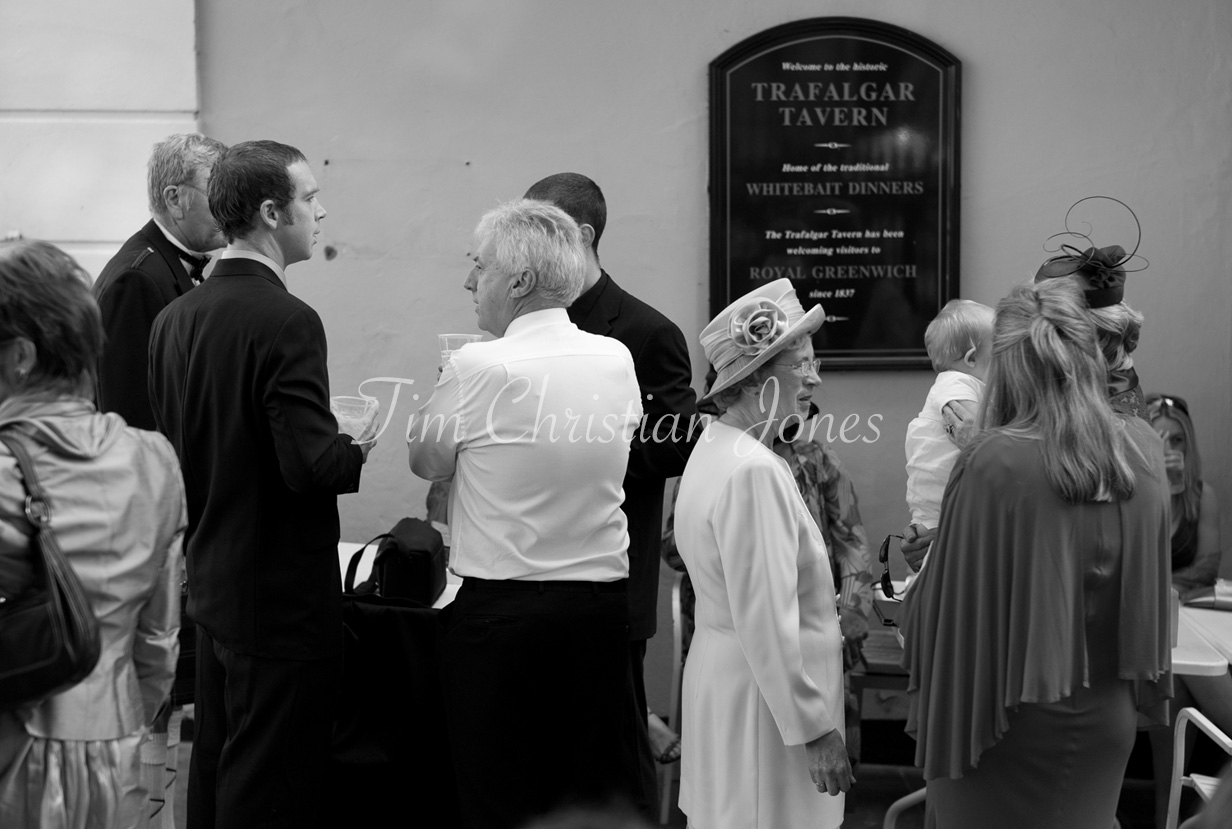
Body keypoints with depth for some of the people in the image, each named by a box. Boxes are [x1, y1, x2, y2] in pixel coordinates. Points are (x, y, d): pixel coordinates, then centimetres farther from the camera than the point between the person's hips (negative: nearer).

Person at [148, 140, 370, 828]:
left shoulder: (174, 317, 4)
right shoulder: (287, 320, -20)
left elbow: (174, 447, 9)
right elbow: (311, 464, -26)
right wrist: (362, 452, -6)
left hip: (211, 585, 8)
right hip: (283, 596, -8)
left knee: (216, 767, 21)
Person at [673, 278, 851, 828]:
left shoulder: (715, 448, 8)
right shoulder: (754, 472, -22)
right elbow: (767, 623, -24)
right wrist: (814, 729, -19)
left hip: (720, 673, 10)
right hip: (765, 696, -10)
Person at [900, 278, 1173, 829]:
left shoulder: (993, 463, -22)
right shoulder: (1143, 450, -7)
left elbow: (948, 598, -13)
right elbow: (1148, 587, 6)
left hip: (1012, 717, -4)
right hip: (1108, 715, 5)